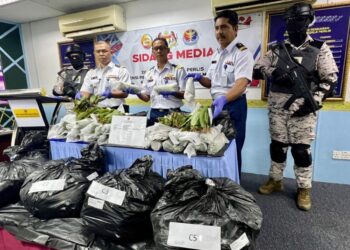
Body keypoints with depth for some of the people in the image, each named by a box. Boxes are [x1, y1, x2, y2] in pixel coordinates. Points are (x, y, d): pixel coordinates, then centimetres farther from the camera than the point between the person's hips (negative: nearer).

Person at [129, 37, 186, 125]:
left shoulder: (178, 70, -2)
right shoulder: (149, 73, 11)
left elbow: (185, 95, -5)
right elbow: (146, 97, 13)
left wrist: (172, 93, -23)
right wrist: (137, 92, -6)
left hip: (172, 113, -3)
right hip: (154, 114, 4)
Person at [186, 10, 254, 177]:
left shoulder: (242, 53, -12)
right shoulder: (216, 54, 12)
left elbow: (241, 84, -26)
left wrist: (224, 99, -43)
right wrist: (199, 78, -3)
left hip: (234, 105, -7)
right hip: (217, 103, 8)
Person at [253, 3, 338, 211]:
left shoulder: (320, 49, 4)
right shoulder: (277, 49, 10)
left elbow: (330, 80, 1)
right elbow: (258, 70, 3)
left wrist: (313, 101, -13)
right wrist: (274, 72, -16)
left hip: (303, 106, -2)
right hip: (278, 106, 2)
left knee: (301, 149, 1)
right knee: (277, 145, 9)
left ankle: (304, 189, 19)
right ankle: (275, 180, 26)